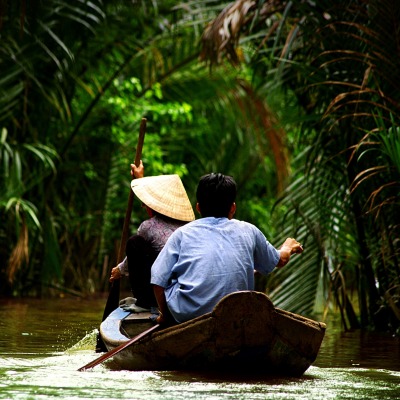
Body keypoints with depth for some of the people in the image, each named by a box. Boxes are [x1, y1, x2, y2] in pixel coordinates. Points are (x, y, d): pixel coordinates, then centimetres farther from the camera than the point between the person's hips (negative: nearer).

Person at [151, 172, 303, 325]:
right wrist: (288, 248, 54)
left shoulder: (182, 233, 6)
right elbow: (280, 260, 30)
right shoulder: (248, 232, 12)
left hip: (185, 316, -2)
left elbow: (158, 281, 1)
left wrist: (164, 315, 18)